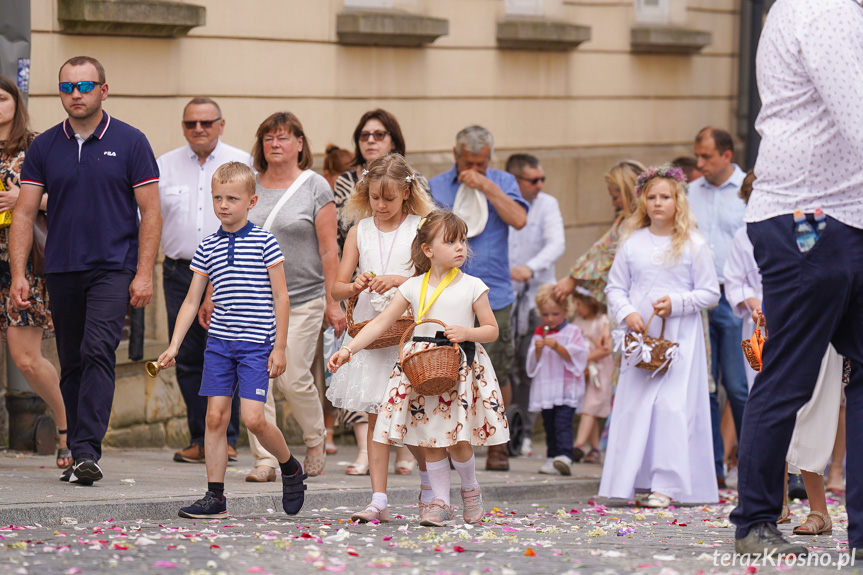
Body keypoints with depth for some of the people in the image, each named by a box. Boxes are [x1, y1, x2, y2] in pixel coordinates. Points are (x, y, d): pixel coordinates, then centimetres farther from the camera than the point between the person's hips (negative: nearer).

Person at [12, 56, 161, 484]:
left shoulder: (129, 143, -1)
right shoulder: (44, 148, 7)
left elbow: (150, 212, -1)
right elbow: (24, 213, 6)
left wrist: (144, 274, -9)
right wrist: (18, 273, -4)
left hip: (113, 269, -4)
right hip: (61, 271, 4)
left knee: (98, 352, -18)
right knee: (71, 364, 8)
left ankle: (87, 452, -23)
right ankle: (78, 457, 17)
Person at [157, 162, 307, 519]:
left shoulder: (264, 243, -4)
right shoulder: (207, 248, 7)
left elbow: (280, 297, -2)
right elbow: (192, 301, 11)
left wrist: (279, 348, -6)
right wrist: (174, 346, 4)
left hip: (256, 344, -4)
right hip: (219, 342, 4)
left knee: (253, 418, -12)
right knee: (215, 416, 1)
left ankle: (290, 468, 15)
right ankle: (215, 497, 6)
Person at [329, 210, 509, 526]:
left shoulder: (472, 286, 0)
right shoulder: (413, 287, 4)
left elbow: (492, 330, 4)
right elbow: (381, 323, 5)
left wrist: (467, 332, -16)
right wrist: (349, 349, -3)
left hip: (461, 364, -2)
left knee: (456, 439, -6)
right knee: (430, 436, 2)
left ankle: (471, 488, 21)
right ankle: (440, 501, 11)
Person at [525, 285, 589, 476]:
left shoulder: (572, 332, 3)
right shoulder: (539, 333, 13)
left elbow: (576, 355, -8)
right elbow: (532, 364, 9)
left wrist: (557, 347, -19)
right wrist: (538, 350, -10)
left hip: (566, 387, -5)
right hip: (545, 387, 5)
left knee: (563, 422, -18)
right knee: (549, 424, 8)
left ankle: (565, 456, -28)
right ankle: (552, 459, 14)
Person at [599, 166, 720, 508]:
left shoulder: (693, 246, 0)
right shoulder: (632, 244, 8)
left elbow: (710, 293, 0)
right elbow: (615, 287, 12)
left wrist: (676, 303, -13)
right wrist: (626, 312, -7)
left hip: (680, 338, -3)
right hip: (640, 337, 3)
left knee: (674, 406, -9)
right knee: (634, 406, 2)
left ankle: (667, 485, -7)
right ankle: (634, 480, 8)